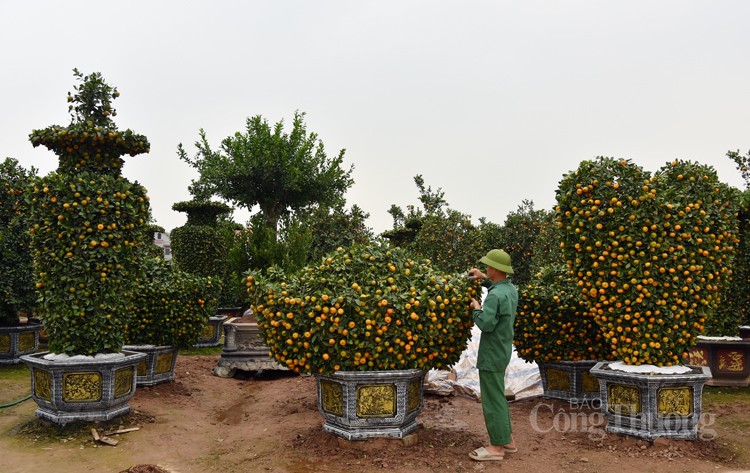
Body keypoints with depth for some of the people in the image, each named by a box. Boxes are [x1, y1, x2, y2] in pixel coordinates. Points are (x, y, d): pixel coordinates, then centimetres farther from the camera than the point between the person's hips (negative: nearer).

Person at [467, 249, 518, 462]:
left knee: (492, 400, -1)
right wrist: (484, 279, 24)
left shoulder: (495, 296, -24)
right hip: (502, 351, 10)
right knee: (498, 396, 19)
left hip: (492, 354, -10)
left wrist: (476, 308, -10)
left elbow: (485, 324, -27)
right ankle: (507, 440, 26)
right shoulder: (511, 289, 6)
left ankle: (497, 447, 6)